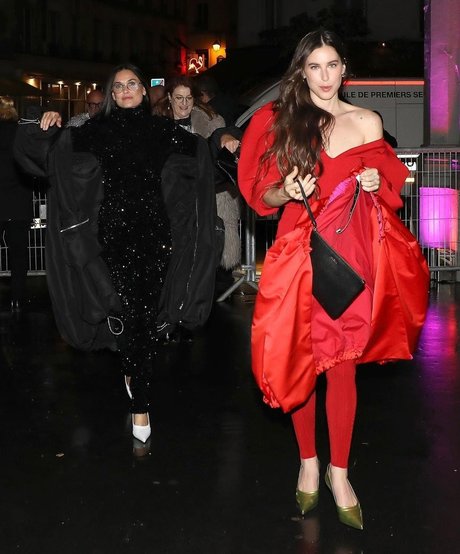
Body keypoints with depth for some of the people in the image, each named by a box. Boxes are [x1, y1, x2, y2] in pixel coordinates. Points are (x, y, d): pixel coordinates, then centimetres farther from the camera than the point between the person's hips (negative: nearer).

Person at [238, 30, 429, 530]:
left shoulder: (367, 122, 6)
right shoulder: (281, 120, 4)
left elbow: (386, 186, 15)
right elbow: (263, 195, 3)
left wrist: (374, 184, -6)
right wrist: (287, 192, -17)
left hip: (350, 251, 0)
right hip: (300, 250, 0)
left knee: (342, 364, 2)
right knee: (300, 361, 6)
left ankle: (338, 471, 17)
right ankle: (307, 461, 25)